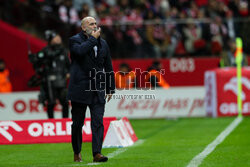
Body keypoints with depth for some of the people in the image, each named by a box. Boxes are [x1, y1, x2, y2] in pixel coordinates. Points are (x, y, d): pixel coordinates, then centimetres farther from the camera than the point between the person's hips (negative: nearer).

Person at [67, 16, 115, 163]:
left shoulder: (103, 43, 15)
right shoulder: (75, 40, 0)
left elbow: (109, 67, 19)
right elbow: (80, 50, -25)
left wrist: (110, 88, 15)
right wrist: (93, 39, -13)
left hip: (98, 90, 3)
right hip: (80, 89, -3)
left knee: (98, 122, -8)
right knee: (77, 123, 6)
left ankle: (97, 153, -12)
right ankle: (77, 153, 19)